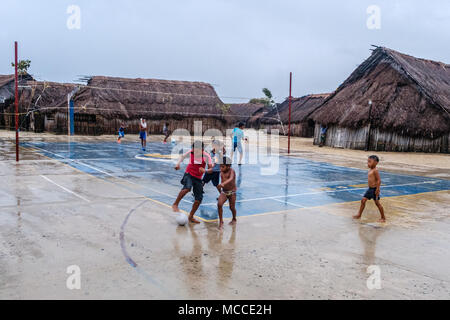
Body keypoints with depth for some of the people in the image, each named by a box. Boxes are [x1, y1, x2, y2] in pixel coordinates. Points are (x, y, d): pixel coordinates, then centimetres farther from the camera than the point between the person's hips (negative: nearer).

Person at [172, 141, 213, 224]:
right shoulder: (190, 152, -10)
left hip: (198, 178, 2)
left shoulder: (206, 156, -13)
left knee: (199, 199, 0)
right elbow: (182, 157, 10)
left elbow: (211, 169, -15)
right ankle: (175, 204, -21)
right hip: (189, 175, -2)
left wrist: (205, 170, -37)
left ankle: (191, 217, 18)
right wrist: (178, 164, -9)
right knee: (187, 188, -36)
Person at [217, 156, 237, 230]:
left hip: (232, 192, -4)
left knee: (232, 207, 6)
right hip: (224, 192, 4)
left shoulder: (231, 171, -21)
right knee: (219, 204, -17)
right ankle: (221, 221, -5)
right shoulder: (221, 172, -4)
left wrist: (223, 184, -53)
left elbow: (231, 179, -38)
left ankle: (234, 219, 36)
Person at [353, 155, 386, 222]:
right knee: (363, 200, 7)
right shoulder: (370, 170, 10)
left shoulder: (375, 170, -17)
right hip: (370, 189, 9)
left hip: (374, 189, -9)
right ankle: (359, 215, 15)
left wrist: (377, 189, -22)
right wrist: (370, 188, 19)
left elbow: (379, 180, -20)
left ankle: (383, 218, 13)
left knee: (377, 203, 1)